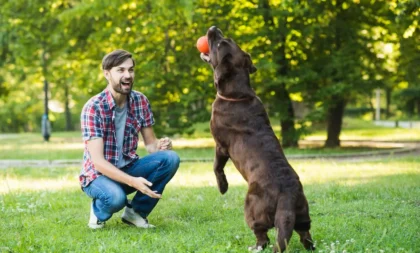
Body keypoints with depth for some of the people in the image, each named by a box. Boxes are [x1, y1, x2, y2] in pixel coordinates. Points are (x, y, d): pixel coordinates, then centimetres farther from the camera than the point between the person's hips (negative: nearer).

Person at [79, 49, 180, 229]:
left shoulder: (140, 101, -5)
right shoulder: (93, 108, -21)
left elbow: (150, 143, 1)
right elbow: (97, 160, -25)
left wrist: (160, 145, -25)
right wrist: (133, 182, -37)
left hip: (127, 168, 5)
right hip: (98, 174, -5)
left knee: (170, 158, -20)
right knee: (116, 197, -38)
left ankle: (135, 210, -4)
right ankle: (98, 210, -1)